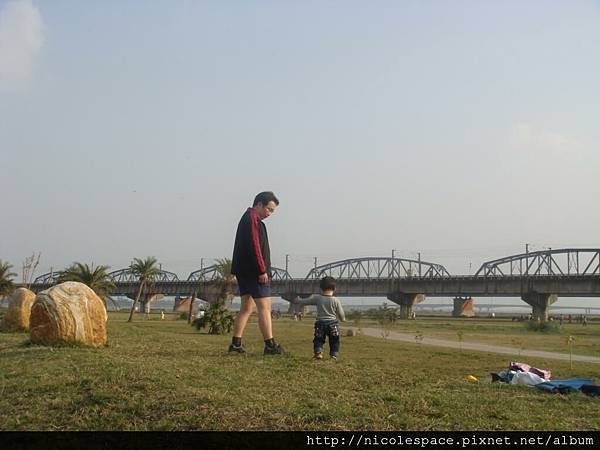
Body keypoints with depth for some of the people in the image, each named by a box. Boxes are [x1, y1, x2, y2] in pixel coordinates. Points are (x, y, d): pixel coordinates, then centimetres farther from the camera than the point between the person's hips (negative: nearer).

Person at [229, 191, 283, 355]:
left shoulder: (248, 218, 21)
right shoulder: (252, 219, -11)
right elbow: (254, 246, -20)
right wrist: (262, 271, -20)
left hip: (244, 271, 10)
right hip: (254, 271, -10)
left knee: (247, 307, 11)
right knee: (265, 307, -9)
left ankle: (236, 344, 10)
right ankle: (270, 345, -10)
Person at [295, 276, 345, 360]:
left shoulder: (317, 298, -2)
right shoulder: (335, 300, -5)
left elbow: (305, 301, 9)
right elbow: (341, 313, 1)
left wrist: (298, 300, 28)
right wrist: (343, 319, 22)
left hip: (320, 323, 1)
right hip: (332, 323, -1)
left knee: (318, 339, 10)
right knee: (334, 340, 9)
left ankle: (318, 352, -6)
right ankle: (334, 354, 3)